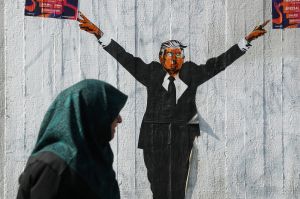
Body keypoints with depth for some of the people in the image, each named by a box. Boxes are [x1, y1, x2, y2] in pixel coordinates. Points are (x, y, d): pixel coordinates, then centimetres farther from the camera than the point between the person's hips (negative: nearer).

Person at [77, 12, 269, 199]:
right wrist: (100, 34, -3)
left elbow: (219, 63, 10)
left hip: (183, 137, 1)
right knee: (158, 183, 1)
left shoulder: (191, 74, 8)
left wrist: (247, 40, 7)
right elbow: (126, 58, 3)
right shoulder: (152, 73, 5)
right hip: (155, 136, -1)